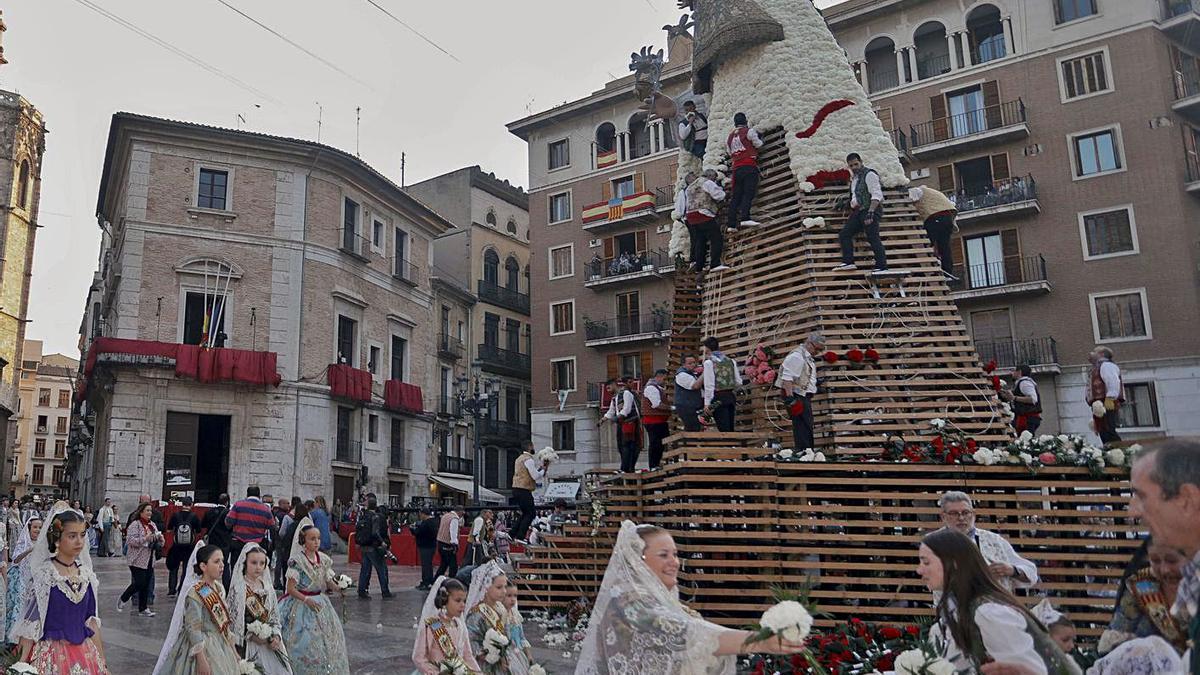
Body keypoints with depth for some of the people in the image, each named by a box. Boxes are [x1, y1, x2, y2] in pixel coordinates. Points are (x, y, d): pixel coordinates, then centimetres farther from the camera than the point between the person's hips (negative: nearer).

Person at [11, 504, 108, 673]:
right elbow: (30, 625, -9)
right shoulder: (43, 574, -11)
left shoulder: (86, 574, 2)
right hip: (51, 655, -4)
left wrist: (102, 662, 9)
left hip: (84, 653, 4)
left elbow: (91, 621, 7)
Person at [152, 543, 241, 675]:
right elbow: (193, 629, -19)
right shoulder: (195, 594, -18)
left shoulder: (219, 588, 4)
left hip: (222, 646, 7)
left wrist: (233, 650, 12)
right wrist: (201, 660, -21)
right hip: (202, 646, -7)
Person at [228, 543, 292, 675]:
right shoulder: (237, 589, -7)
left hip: (270, 644, 4)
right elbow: (233, 619, -8)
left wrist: (276, 636, -5)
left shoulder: (268, 588, 7)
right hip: (248, 644, -4)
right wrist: (251, 635, -16)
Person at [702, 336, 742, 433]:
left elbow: (709, 385, -12)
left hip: (718, 399, -6)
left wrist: (707, 403, -9)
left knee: (724, 429, -5)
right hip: (731, 396, 6)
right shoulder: (731, 361, 9)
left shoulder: (709, 362, -8)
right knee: (730, 428, 14)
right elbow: (739, 382, 9)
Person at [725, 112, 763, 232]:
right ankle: (745, 218, -31)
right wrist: (760, 139, 25)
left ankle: (732, 224, -2)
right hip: (749, 166, -6)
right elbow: (758, 145, 5)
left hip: (737, 168, 6)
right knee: (749, 193, -14)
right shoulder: (749, 131, 1)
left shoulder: (730, 136, 18)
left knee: (736, 196, 4)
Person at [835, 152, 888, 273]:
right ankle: (848, 262, 2)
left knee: (873, 238, -14)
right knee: (844, 234, 3)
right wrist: (853, 203, 11)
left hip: (870, 210, -9)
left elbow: (876, 195, -18)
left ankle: (882, 267, -12)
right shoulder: (854, 178, 18)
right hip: (859, 211, 9)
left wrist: (870, 212, -26)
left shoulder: (869, 174, -10)